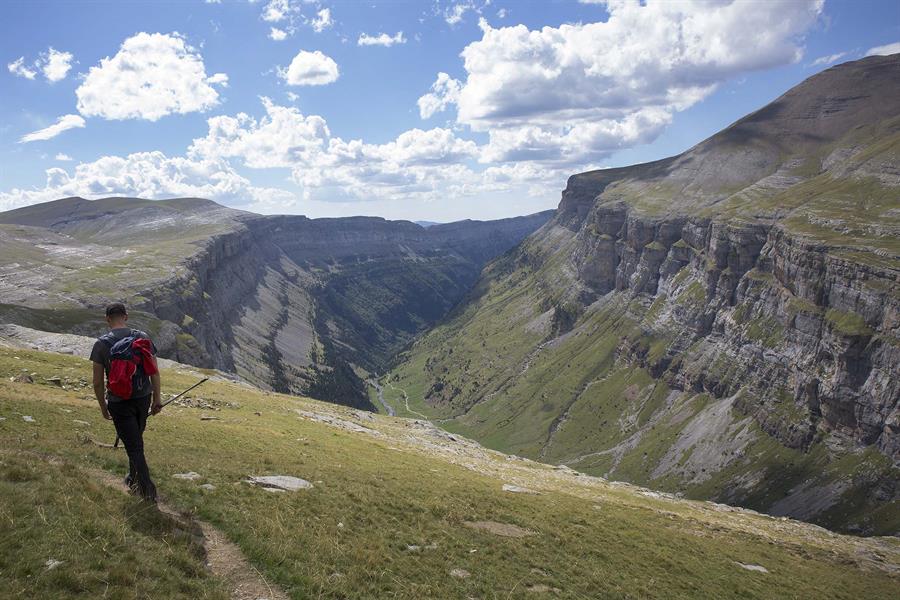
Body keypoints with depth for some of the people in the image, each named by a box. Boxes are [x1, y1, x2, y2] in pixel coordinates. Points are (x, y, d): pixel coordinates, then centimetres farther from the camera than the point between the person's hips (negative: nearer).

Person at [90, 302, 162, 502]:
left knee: (134, 446, 3)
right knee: (136, 439, 23)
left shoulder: (101, 343, -10)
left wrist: (103, 407, 6)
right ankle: (133, 479, 37)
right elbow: (155, 371, -1)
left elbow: (98, 382, -7)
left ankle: (148, 489, 3)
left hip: (119, 402, -3)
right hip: (143, 398, 3)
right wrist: (157, 398, 9)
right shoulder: (143, 337, -3)